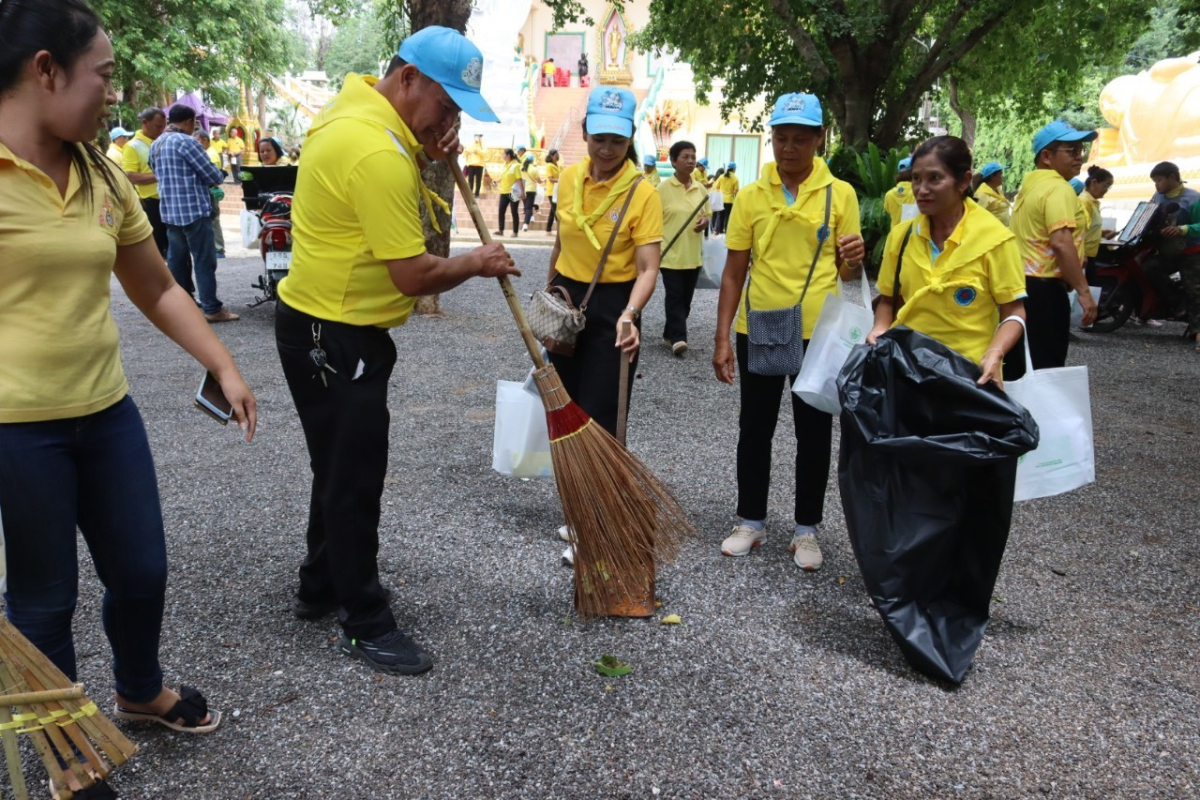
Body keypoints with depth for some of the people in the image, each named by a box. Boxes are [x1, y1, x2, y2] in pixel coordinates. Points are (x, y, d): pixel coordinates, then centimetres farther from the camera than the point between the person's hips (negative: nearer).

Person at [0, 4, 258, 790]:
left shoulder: (102, 177, 6)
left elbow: (158, 290, 14)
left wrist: (228, 369, 8)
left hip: (106, 412, 6)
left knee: (142, 572, 17)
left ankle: (142, 692, 46)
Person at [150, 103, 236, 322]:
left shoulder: (156, 145, 14)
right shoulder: (185, 141, -13)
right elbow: (211, 174, -12)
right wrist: (221, 176, 10)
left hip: (170, 211, 9)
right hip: (193, 210, -9)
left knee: (177, 259, 12)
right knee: (204, 260, -6)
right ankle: (212, 309, -5)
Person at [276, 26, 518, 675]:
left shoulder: (354, 106, 7)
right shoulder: (377, 151, -25)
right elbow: (414, 276, -26)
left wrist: (426, 154, 1)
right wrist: (477, 263, -8)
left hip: (328, 330, 11)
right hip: (334, 339, -11)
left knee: (341, 471, 21)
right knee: (354, 481, 1)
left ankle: (319, 590, 37)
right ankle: (365, 626, 16)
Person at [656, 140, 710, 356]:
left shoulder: (701, 189, 6)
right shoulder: (663, 188, -7)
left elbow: (707, 214, 18)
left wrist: (705, 221, -7)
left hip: (693, 254, 5)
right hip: (671, 253, -5)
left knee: (686, 297, 9)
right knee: (675, 296, -9)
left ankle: (669, 334, 22)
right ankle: (678, 337, -9)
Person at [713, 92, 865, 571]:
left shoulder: (840, 194, 0)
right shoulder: (751, 195, 2)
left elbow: (848, 274, 5)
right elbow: (734, 271, 3)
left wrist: (854, 260, -19)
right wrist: (722, 338, -2)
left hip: (817, 333, -1)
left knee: (814, 434, 8)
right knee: (754, 429, 10)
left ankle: (807, 529, 24)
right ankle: (751, 521, 26)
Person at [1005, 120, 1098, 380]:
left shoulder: (1029, 186, 15)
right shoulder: (1058, 188, -14)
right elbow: (1061, 243, -25)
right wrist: (1084, 291, -24)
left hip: (1020, 284, 10)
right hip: (1043, 289, -10)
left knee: (1016, 366, 16)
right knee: (1046, 370, -4)